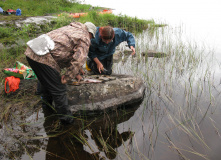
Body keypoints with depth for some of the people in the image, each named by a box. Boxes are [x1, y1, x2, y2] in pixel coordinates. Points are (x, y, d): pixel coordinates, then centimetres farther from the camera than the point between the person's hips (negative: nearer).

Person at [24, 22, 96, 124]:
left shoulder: (71, 28, 28)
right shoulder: (85, 39, 1)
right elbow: (79, 60, -15)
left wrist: (76, 72, 35)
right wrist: (67, 77, -6)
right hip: (44, 57, -10)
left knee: (45, 81, 31)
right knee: (59, 90, 2)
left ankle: (47, 104, 53)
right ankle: (66, 118, 15)